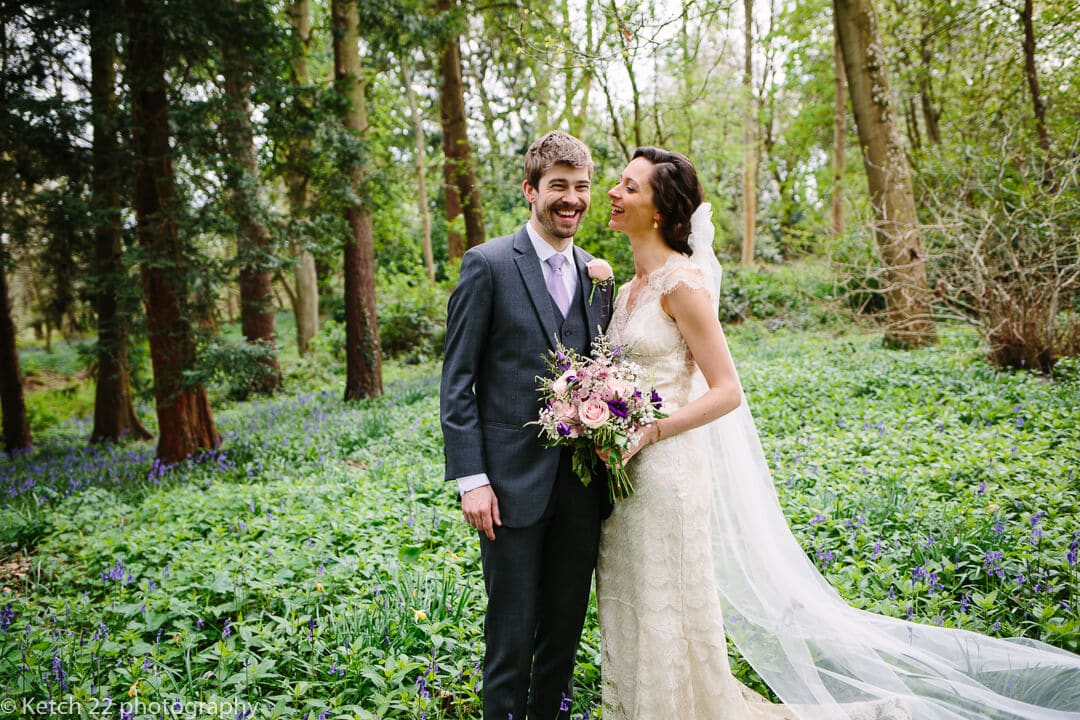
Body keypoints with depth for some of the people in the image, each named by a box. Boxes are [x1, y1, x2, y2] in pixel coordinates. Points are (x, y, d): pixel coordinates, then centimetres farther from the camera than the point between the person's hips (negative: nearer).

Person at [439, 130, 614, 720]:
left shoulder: (596, 275, 11)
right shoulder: (488, 264, -5)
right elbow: (456, 383, -8)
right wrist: (470, 478, -13)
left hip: (581, 484, 5)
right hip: (513, 482, -5)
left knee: (566, 627, 17)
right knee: (512, 633, 6)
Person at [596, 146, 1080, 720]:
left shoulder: (680, 281, -14)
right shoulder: (631, 288, 11)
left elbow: (726, 392, -17)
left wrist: (648, 433, -22)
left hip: (666, 475, -8)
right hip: (624, 474, 8)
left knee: (669, 623, 4)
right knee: (631, 625, 17)